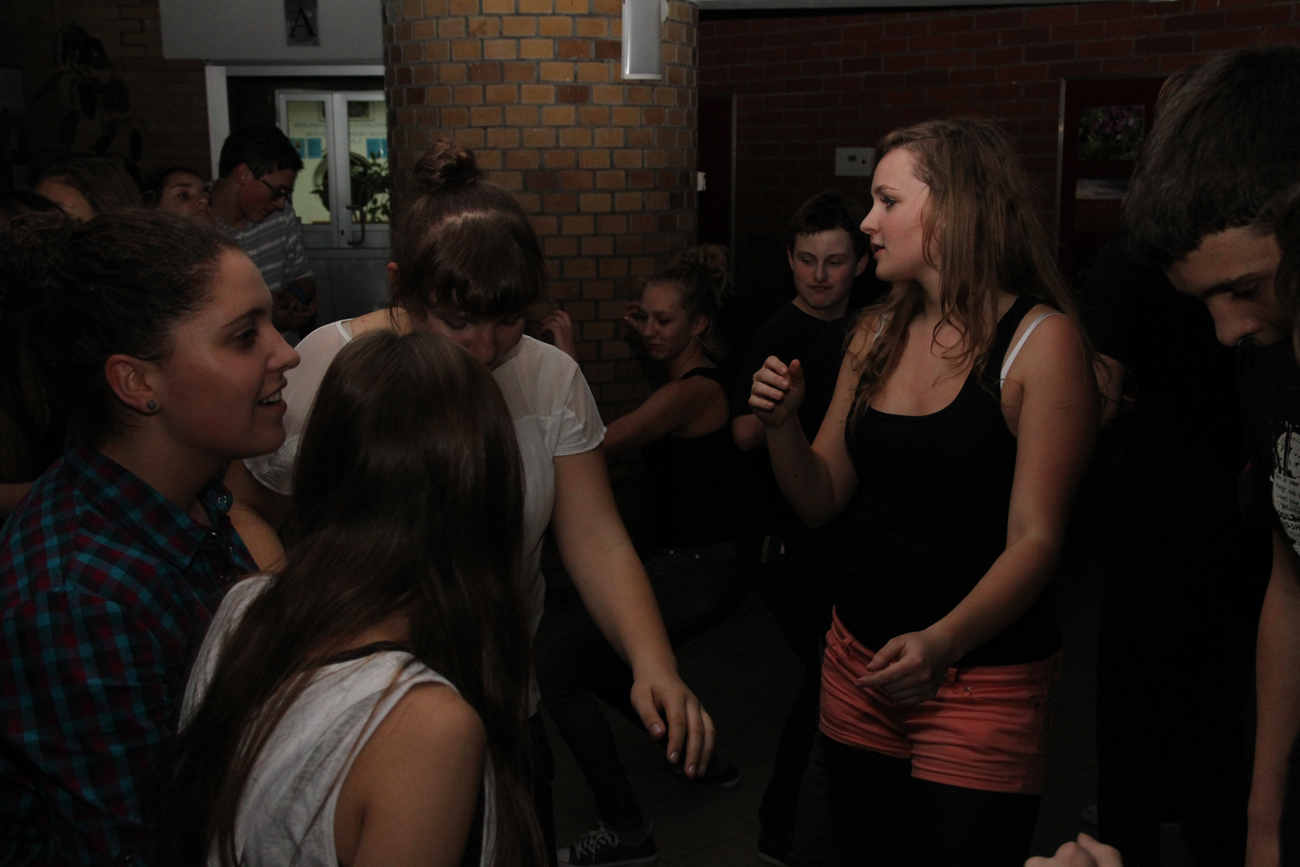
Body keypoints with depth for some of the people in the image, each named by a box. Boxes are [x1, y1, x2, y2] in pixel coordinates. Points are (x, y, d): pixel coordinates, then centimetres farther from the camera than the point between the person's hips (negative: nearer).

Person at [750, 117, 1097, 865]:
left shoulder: (1041, 340, -12)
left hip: (981, 678, -5)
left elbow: (1036, 538, -16)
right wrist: (782, 424, -11)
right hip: (858, 664, 5)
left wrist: (944, 643, -30)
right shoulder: (877, 334, 5)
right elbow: (821, 501, 8)